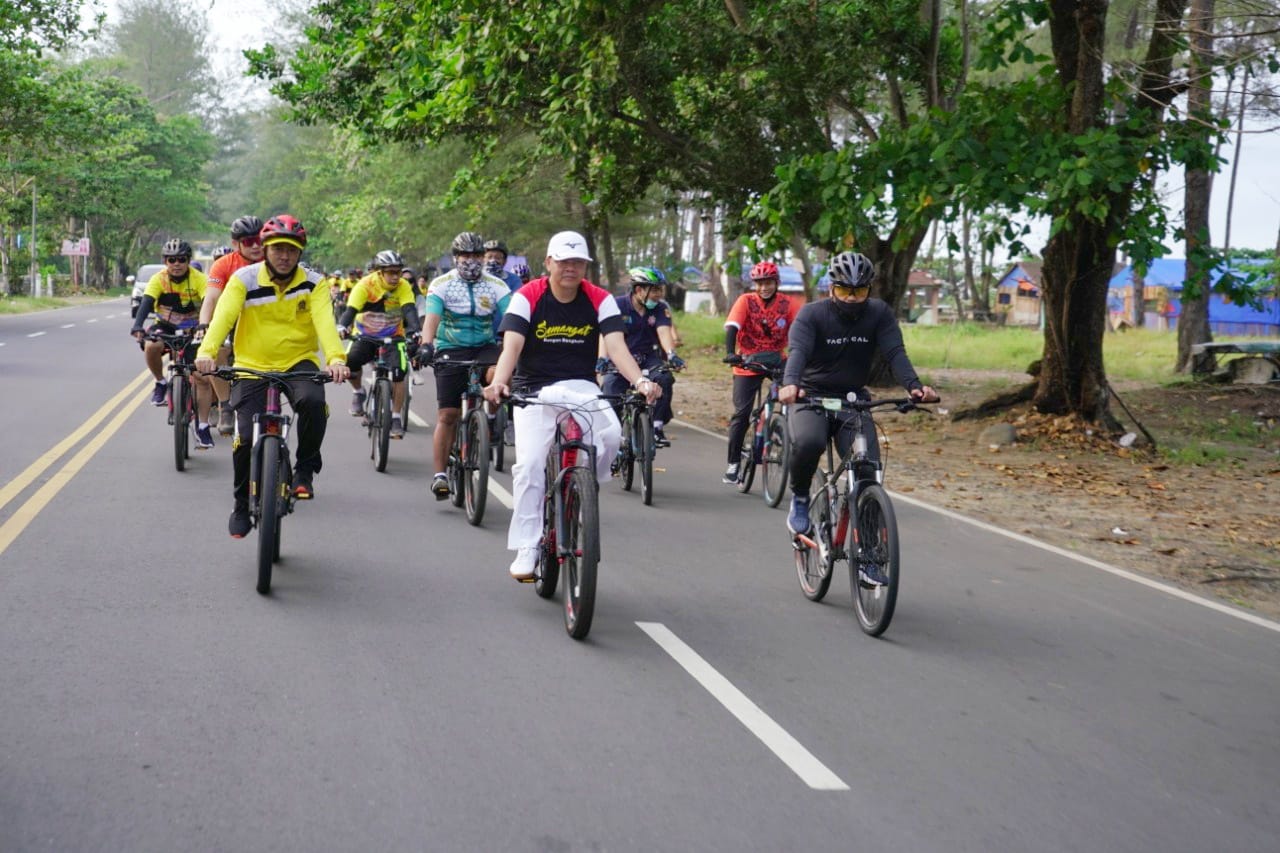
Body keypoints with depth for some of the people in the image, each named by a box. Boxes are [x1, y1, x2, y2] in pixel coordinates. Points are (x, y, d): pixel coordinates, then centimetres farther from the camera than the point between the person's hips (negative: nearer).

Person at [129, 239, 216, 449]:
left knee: (202, 378, -13)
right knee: (151, 346, -34)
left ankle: (202, 427, 0)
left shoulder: (199, 279, -18)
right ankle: (161, 383, -6)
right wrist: (138, 326, -44)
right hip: (165, 327, 1)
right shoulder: (158, 279, -14)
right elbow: (146, 303, -26)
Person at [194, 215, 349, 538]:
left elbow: (324, 321, -20)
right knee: (247, 438, -9)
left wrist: (336, 358, -39)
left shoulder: (312, 284, -4)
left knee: (312, 402, -32)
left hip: (298, 362, 0)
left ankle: (305, 469, -8)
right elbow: (223, 315, -21)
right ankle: (242, 505, 16)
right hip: (252, 366, 0)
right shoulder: (244, 279, -6)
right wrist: (206, 351, -40)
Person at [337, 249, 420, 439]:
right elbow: (351, 310, -28)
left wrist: (414, 331, -48)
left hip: (393, 337, 1)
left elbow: (409, 310, -29)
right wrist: (342, 327, -49)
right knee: (351, 362, -28)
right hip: (365, 335, -1)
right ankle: (359, 392, 4)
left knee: (399, 373, -20)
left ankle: (396, 417, -4)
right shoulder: (365, 285, -20)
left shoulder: (403, 287, -16)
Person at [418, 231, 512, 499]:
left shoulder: (496, 286, 0)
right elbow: (432, 318, -17)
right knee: (448, 415, -6)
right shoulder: (441, 285, -4)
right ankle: (440, 474, 3)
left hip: (485, 347, 1)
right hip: (450, 350, -1)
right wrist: (426, 345, -37)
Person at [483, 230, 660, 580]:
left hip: (582, 388, 1)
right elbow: (511, 346, -19)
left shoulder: (600, 300, -2)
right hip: (534, 390, -1)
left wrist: (640, 381, -32)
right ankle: (527, 549, -7)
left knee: (610, 435, -28)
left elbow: (616, 346, -13)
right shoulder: (527, 298, -7)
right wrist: (499, 382, -39)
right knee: (530, 464, -16)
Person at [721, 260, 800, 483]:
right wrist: (730, 353, -39)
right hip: (748, 364, -1)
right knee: (741, 414, -5)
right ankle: (733, 463, 7)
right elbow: (732, 328, -23)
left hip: (777, 361, 1)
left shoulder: (787, 304, -9)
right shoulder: (746, 301, -12)